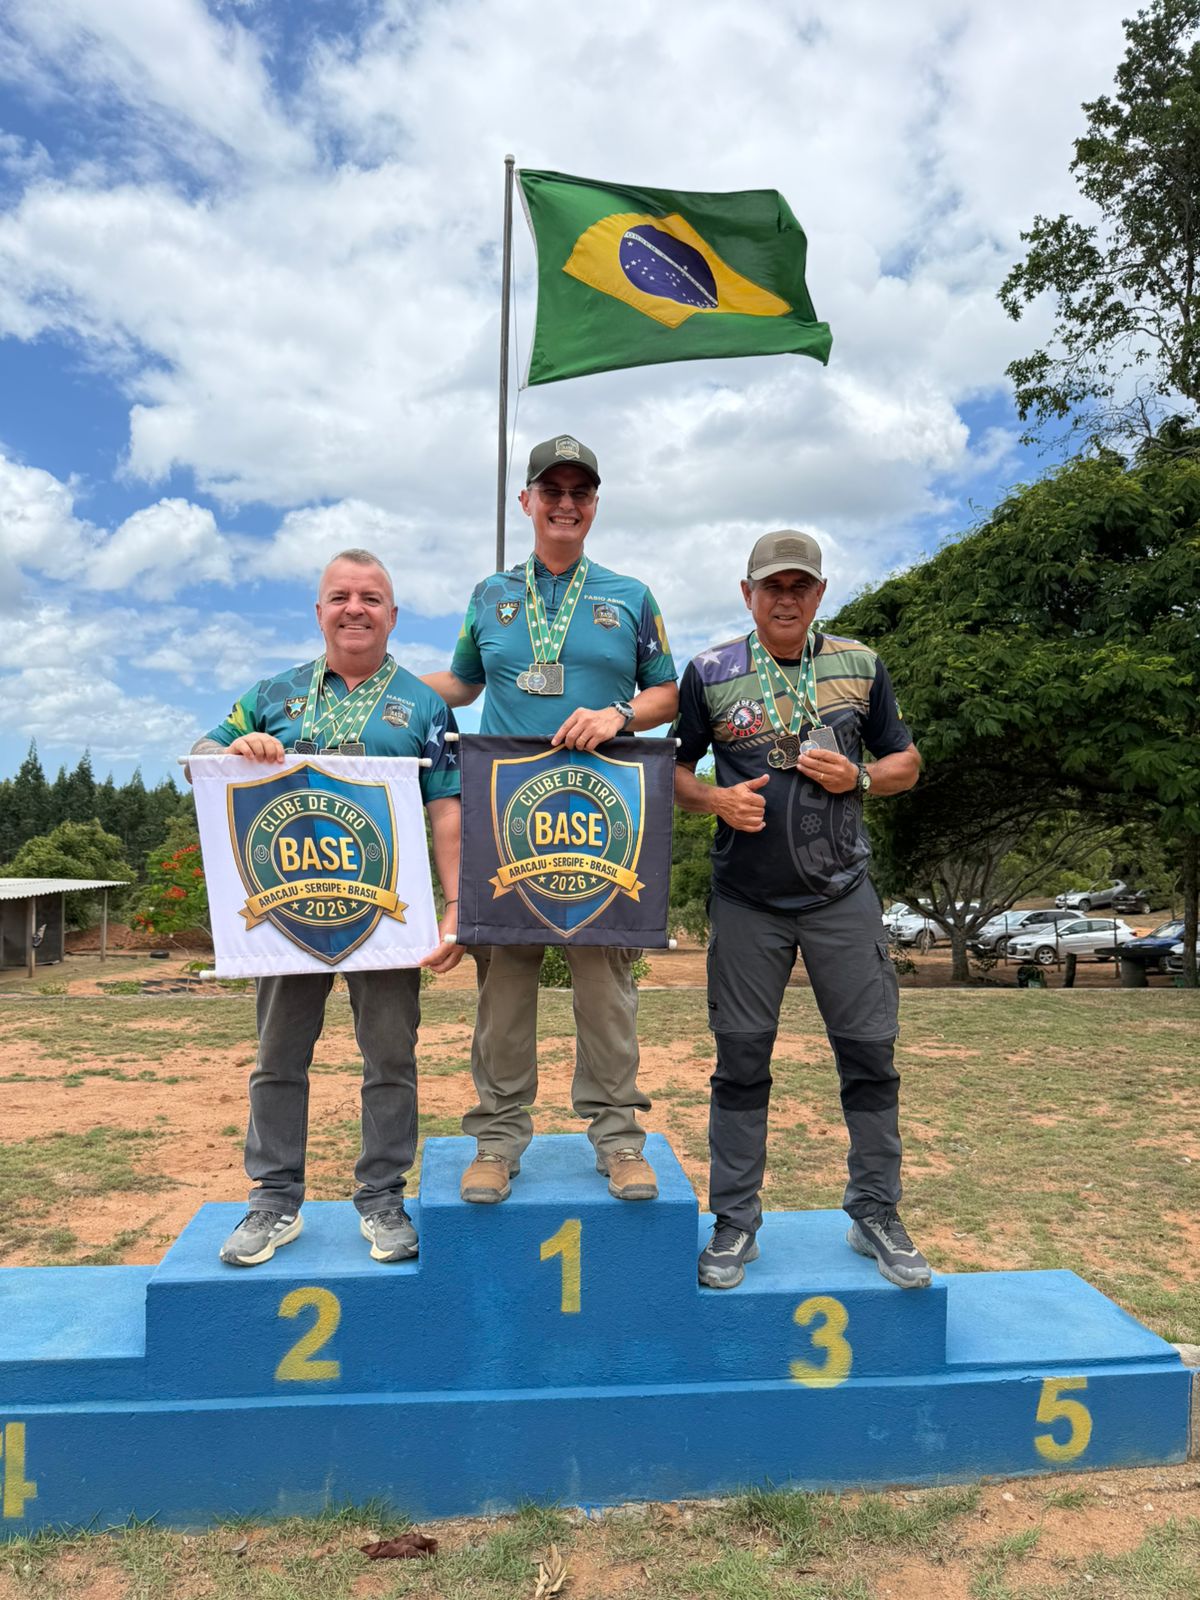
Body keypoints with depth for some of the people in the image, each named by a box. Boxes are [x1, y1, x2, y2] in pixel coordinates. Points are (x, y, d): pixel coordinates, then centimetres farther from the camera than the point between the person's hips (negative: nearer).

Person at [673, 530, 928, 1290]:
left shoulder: (861, 666, 6)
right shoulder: (710, 673, 2)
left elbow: (906, 761, 12)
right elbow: (671, 769, 6)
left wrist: (859, 778, -8)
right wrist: (717, 799, -14)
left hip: (842, 894, 1)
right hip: (747, 900, -1)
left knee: (870, 1053, 4)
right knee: (742, 1060, 5)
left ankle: (877, 1215, 22)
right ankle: (735, 1223, 18)